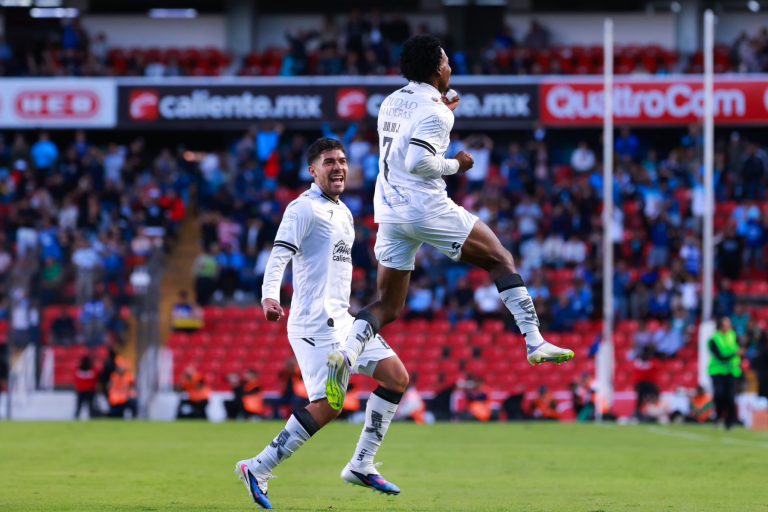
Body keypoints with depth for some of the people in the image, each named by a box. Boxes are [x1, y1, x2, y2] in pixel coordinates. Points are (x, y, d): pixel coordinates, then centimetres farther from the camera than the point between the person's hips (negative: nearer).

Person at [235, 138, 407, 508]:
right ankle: (257, 469, -9)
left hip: (340, 320, 9)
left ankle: (361, 466, 6)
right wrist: (269, 296, -36)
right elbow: (279, 255, -20)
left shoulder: (343, 212, 20)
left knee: (397, 377, 3)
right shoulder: (304, 208, -9)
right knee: (327, 405, -16)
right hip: (315, 322, -9)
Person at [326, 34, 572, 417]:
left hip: (389, 213, 7)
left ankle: (346, 353, -17)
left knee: (387, 306, 9)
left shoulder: (391, 103, 14)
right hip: (428, 210, -7)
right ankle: (534, 341, 1)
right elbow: (418, 162, -22)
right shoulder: (435, 112, -11)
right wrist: (455, 165, -6)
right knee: (500, 259, 8)